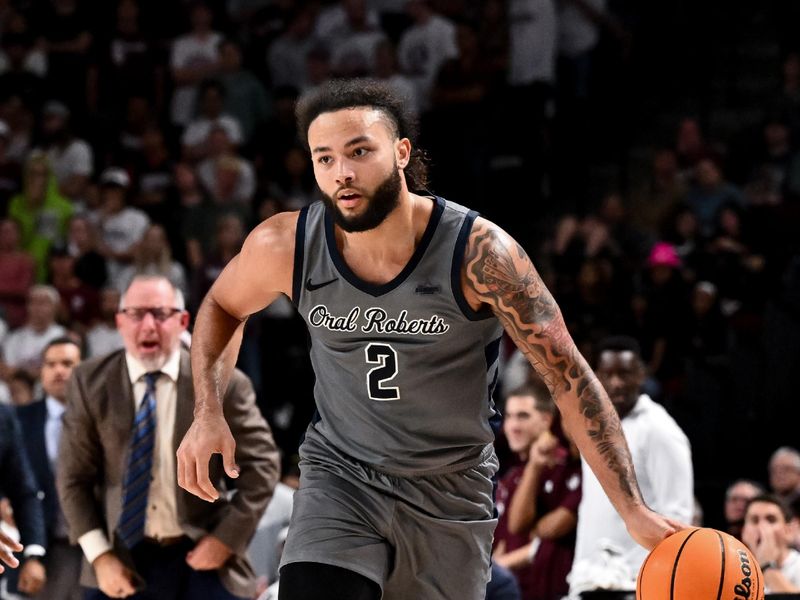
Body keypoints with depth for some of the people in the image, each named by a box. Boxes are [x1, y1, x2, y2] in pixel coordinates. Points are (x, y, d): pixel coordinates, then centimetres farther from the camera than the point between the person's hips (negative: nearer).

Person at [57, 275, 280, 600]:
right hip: (123, 562, 1)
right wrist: (100, 556, -8)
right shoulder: (91, 382, -1)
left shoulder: (221, 383, -5)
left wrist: (227, 537, -8)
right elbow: (74, 477, 1)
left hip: (202, 557, -1)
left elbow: (261, 464, 1)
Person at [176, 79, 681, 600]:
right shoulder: (285, 246, -14)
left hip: (452, 493, -1)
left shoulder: (479, 254, -22)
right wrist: (208, 415, -4)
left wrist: (634, 509, -21)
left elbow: (570, 378, -18)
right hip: (340, 475, 1)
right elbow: (223, 307, 11)